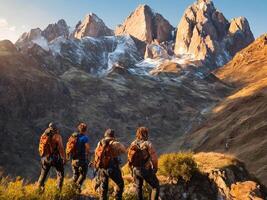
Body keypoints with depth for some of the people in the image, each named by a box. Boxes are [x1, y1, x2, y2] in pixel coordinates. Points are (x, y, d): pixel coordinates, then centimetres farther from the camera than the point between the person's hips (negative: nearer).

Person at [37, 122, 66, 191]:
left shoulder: (43, 136, 6)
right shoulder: (57, 136, -9)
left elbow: (40, 148, 12)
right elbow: (60, 148, -14)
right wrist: (63, 158, -8)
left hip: (45, 158, 4)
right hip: (55, 158, -4)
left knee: (43, 175, 19)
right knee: (60, 174, 9)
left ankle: (39, 189, 17)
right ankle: (59, 190, 3)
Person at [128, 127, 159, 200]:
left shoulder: (133, 144, 0)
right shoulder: (147, 144, -17)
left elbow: (129, 158, 8)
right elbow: (154, 157, -19)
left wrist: (132, 169, 21)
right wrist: (155, 168, -1)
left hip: (136, 170, 6)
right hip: (146, 170, -5)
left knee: (138, 186, 27)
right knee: (156, 187, 7)